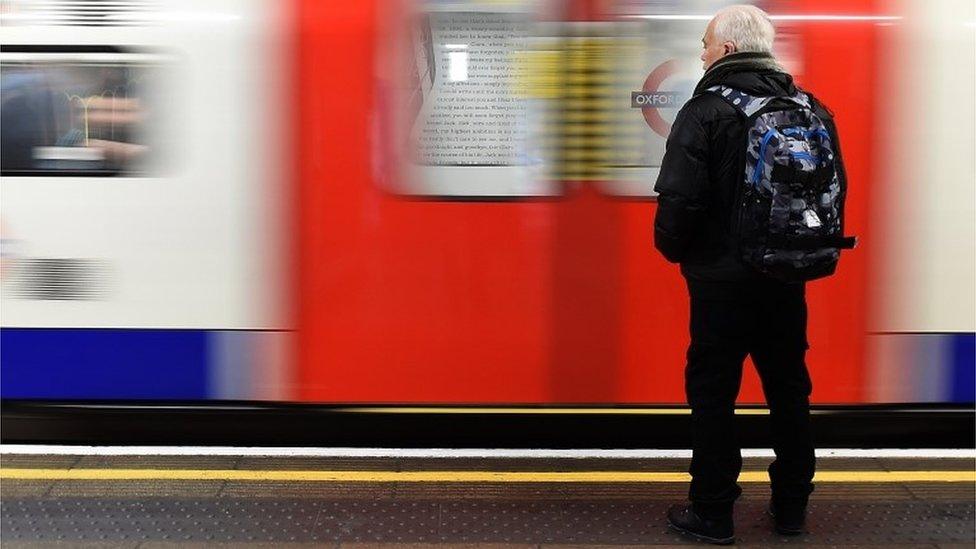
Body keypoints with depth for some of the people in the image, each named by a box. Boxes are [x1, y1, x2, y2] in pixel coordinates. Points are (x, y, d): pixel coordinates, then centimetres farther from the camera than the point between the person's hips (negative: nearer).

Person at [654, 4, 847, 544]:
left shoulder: (706, 110, -14)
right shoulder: (810, 109, 5)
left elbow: (678, 199, -19)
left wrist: (672, 247, 0)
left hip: (722, 280, -6)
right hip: (788, 278, 6)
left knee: (713, 392, 5)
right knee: (788, 388, 16)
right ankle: (791, 505, 27)